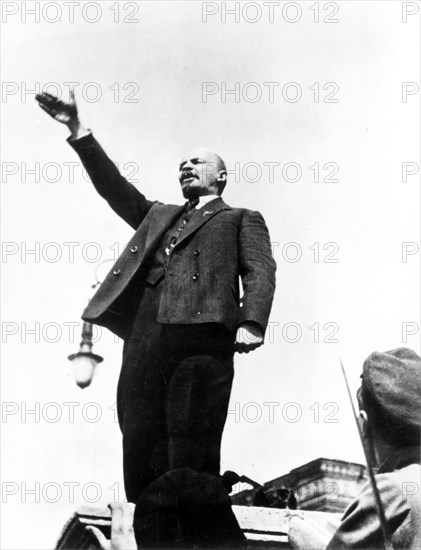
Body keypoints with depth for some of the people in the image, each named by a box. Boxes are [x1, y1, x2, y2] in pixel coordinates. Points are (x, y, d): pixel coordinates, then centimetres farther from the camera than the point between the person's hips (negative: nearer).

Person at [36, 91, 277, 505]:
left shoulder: (242, 219, 21)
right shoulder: (158, 216, 36)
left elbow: (259, 272, 6)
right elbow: (114, 186, 30)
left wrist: (251, 322, -13)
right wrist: (78, 133, 22)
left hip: (201, 335, -4)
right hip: (144, 339, 5)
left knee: (192, 457, -12)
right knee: (140, 453, -3)